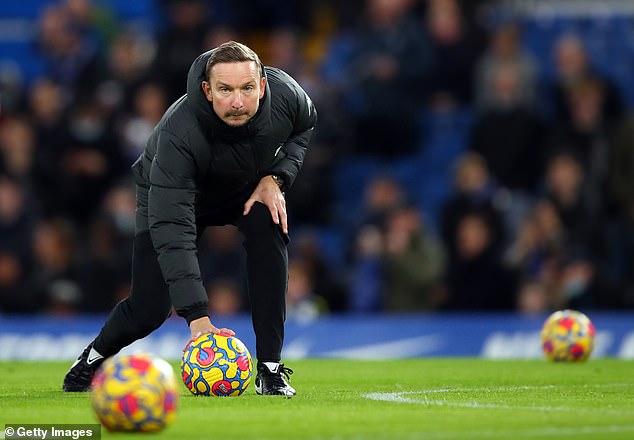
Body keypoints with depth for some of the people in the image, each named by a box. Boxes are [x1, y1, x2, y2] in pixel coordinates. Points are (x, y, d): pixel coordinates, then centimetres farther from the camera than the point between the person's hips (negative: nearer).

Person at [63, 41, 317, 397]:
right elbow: (172, 231, -47)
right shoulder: (179, 134, -43)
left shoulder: (285, 93, -30)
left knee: (269, 225, -30)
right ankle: (93, 358, 27)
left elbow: (306, 125, -2)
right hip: (173, 194, -3)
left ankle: (270, 368, -23)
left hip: (248, 186, 3)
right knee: (148, 310, -9)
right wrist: (198, 318, -54)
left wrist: (276, 177, -19)